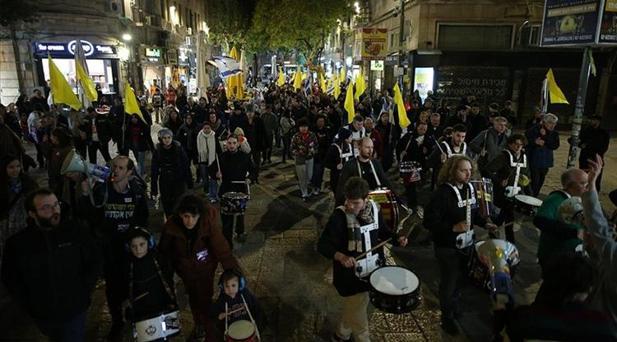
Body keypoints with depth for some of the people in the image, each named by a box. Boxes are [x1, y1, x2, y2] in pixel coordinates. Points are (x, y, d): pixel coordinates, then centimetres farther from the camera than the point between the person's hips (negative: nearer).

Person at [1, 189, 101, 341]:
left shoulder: (77, 230, -13)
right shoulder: (17, 243, -10)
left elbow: (94, 261, -3)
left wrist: (84, 293, -7)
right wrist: (30, 306, -1)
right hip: (43, 316, 2)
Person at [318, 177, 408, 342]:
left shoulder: (374, 208, -7)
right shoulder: (339, 216, -24)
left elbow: (382, 231, 10)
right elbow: (322, 245, -23)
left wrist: (397, 238, -8)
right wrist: (341, 256, -40)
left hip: (373, 270, 6)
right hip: (350, 275, -6)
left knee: (353, 308, 27)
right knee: (359, 318, 6)